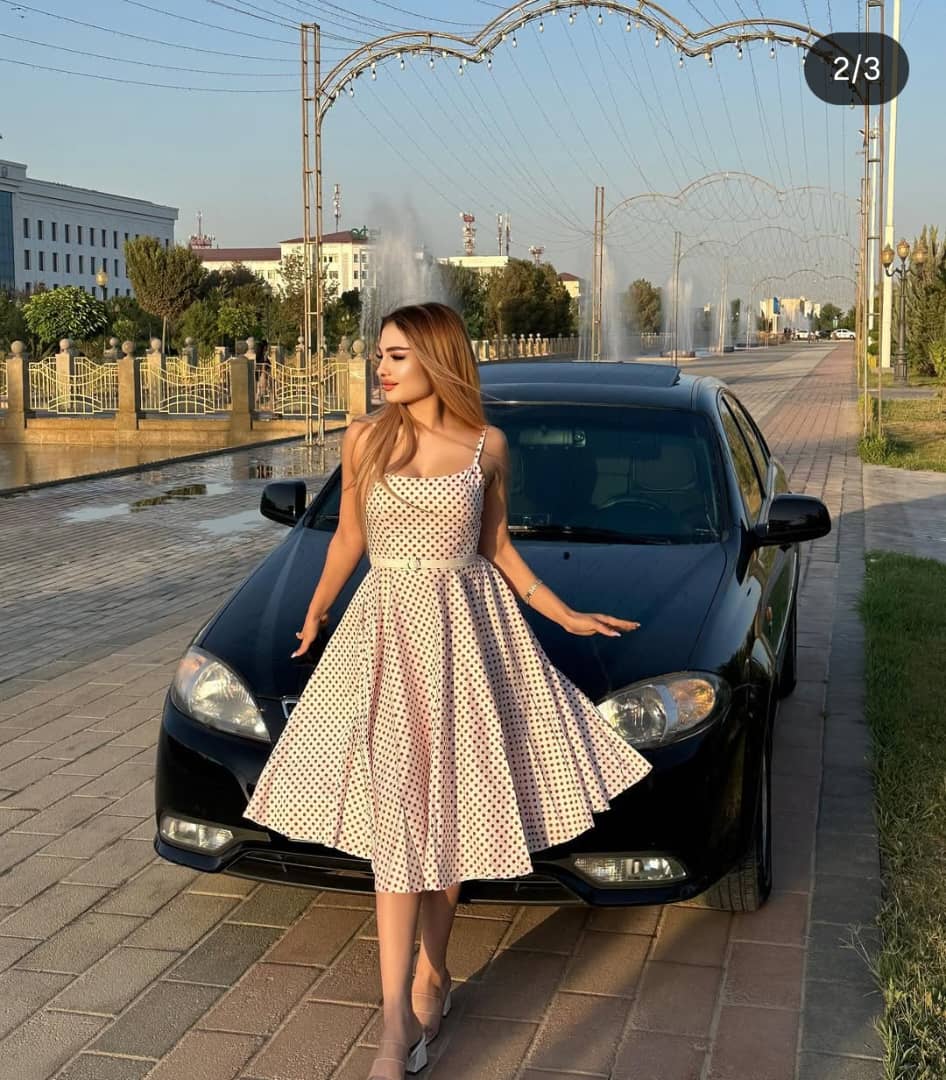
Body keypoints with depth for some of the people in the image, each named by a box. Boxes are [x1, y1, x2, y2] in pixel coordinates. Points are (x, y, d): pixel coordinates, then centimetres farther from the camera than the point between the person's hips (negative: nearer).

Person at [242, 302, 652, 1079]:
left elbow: (498, 547, 10)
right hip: (388, 628, 0)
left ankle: (430, 977, 23)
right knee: (396, 817, -6)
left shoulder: (487, 446, 0)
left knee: (451, 810, 6)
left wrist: (567, 617, 10)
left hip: (471, 629, 1)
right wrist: (317, 609, 3)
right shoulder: (366, 439, 1)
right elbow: (349, 536, 11)